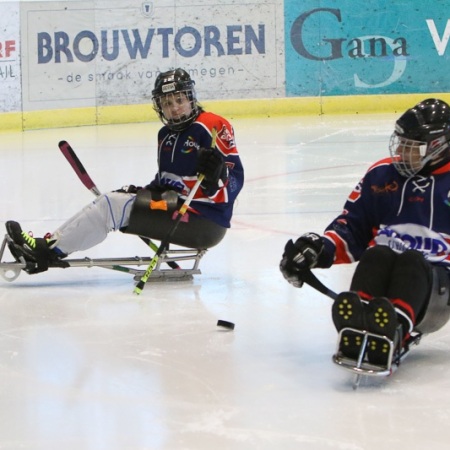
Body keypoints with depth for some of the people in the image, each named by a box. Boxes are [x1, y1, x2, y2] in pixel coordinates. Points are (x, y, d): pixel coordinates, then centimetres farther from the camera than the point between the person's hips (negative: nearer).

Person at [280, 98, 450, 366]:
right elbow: (352, 226, 14)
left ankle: (392, 333, -67)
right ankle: (356, 328, -61)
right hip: (383, 268, 2)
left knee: (412, 263, -36)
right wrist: (318, 249, -4)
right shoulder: (381, 174, 14)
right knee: (376, 255, -32)